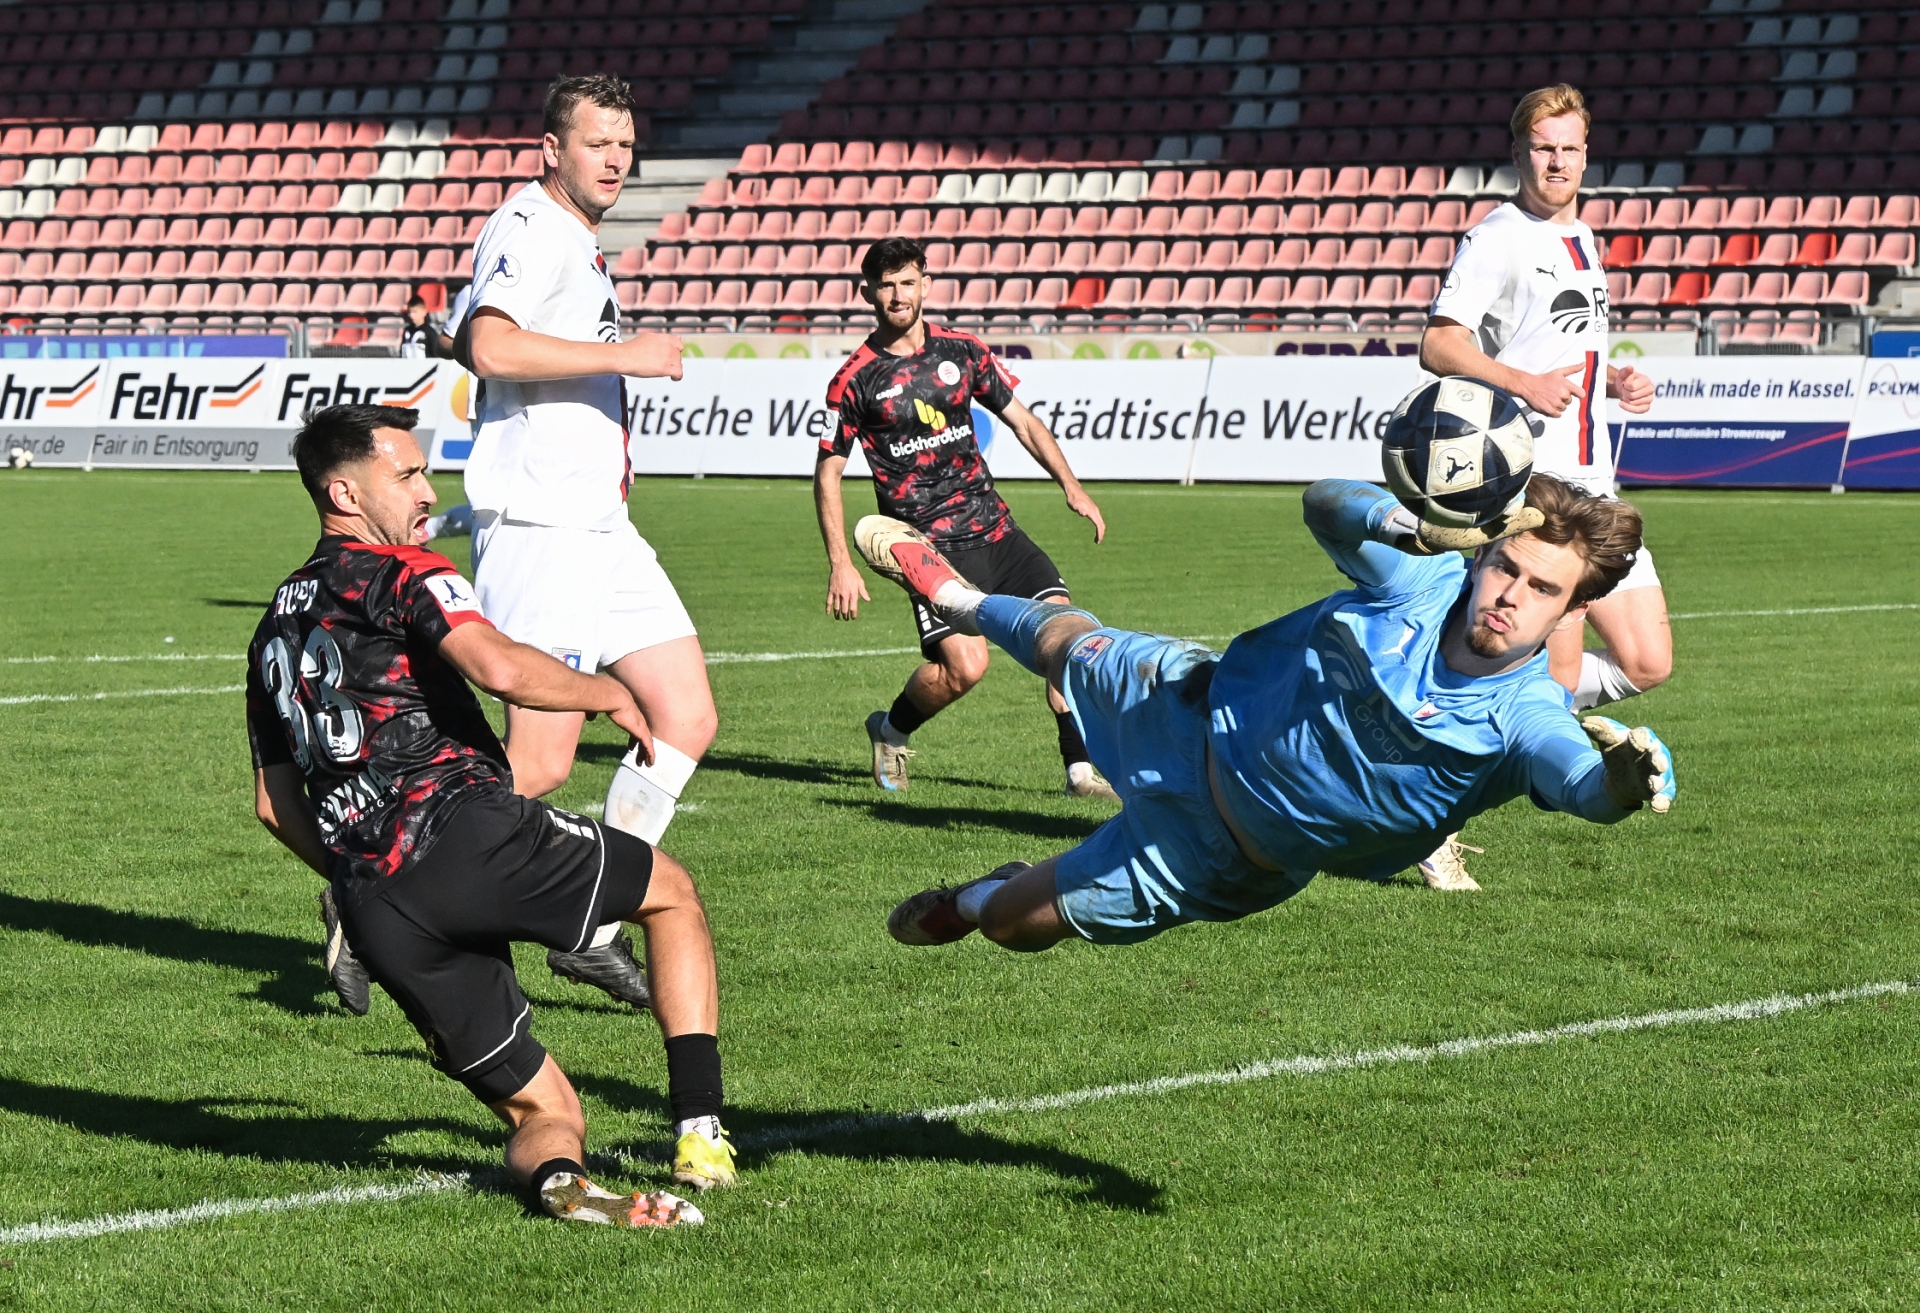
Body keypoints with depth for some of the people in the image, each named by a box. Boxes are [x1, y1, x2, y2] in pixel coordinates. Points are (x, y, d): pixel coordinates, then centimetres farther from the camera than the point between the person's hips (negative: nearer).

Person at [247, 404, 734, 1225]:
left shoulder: (275, 631, 25)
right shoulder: (401, 573, 1)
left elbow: (274, 803, 27)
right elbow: (500, 669, -17)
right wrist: (608, 692, -1)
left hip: (375, 915, 7)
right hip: (465, 833, -6)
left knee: (543, 1114, 11)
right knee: (672, 892, 20)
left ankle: (557, 1177, -27)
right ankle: (701, 1135, 7)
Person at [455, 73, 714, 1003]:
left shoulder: (578, 243, 22)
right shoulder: (531, 229, -10)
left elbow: (464, 338, 34)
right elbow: (491, 346, -28)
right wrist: (624, 354, -22)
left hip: (599, 528, 10)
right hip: (537, 530, -10)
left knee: (686, 719, 4)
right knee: (540, 766, -13)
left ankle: (591, 927, 10)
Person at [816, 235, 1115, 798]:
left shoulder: (962, 351, 8)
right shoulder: (856, 379, -3)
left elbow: (1022, 420, 16)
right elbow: (827, 472, 2)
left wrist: (1071, 487, 4)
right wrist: (840, 565, -6)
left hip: (994, 529, 5)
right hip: (930, 544, -5)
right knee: (965, 664, -19)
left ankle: (1080, 768, -2)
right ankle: (890, 730, 11)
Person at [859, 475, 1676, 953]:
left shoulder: (1526, 720, -32)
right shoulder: (1424, 579, -23)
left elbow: (1586, 782, -51)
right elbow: (1325, 506, -14)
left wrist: (1626, 776, -74)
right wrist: (1384, 517, -35)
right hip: (1204, 714, 2)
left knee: (1013, 922, 11)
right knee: (1065, 646, 30)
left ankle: (972, 905, 50)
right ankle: (955, 597, 65)